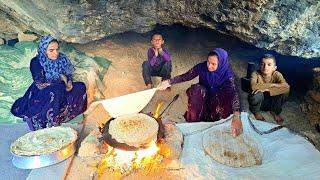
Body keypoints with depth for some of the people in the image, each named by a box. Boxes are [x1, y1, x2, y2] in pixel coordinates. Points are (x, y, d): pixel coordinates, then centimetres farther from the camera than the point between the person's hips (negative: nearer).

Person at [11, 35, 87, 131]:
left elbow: (69, 75, 5)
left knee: (81, 87, -22)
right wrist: (60, 77, -19)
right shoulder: (36, 62, -14)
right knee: (56, 91, -38)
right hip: (42, 93, -4)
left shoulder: (62, 59, -4)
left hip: (62, 91, 5)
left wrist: (68, 82, -19)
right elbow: (40, 84, -18)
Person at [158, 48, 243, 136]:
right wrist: (169, 82, -24)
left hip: (218, 99, -1)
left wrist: (236, 116, -54)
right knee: (197, 89, -33)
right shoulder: (202, 67, -19)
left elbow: (233, 92, -37)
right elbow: (186, 76, -10)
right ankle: (193, 121, -21)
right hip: (201, 96, 1)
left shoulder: (227, 73, -24)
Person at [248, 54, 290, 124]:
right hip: (259, 102, -2)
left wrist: (267, 89, -38)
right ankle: (256, 111, -1)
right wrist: (273, 85, -33)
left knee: (284, 91, -23)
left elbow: (286, 87, -31)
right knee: (257, 94, -35)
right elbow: (253, 86, -40)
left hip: (271, 103, 2)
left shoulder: (276, 74, -14)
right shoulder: (255, 74, -19)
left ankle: (275, 111, 5)